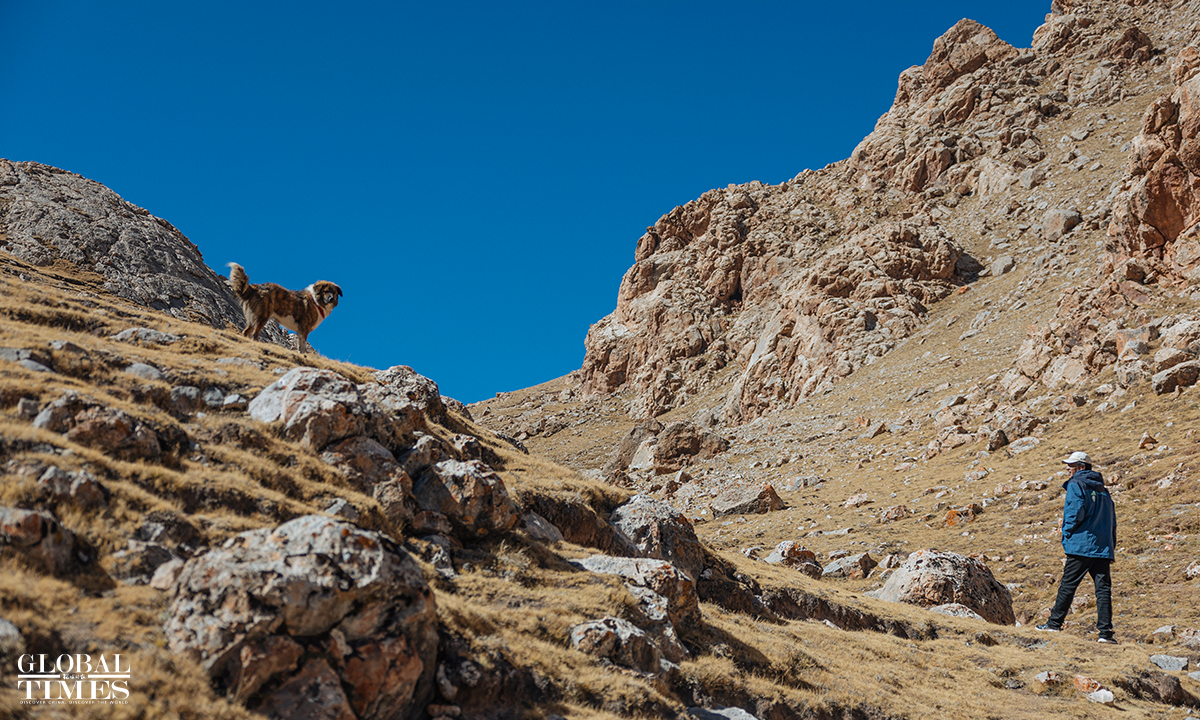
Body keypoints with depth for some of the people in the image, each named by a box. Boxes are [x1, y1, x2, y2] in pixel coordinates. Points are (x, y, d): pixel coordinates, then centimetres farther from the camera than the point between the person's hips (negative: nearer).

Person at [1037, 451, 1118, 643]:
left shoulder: (1076, 485, -3)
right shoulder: (1103, 490, 19)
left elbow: (1076, 512, -16)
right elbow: (1112, 520, 18)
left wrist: (1067, 534, -2)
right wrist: (1111, 548, 18)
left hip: (1081, 546, -6)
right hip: (1103, 548, 6)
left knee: (1068, 585, 0)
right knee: (1103, 588, 1)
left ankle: (1054, 623, 5)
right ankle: (1106, 631, -4)